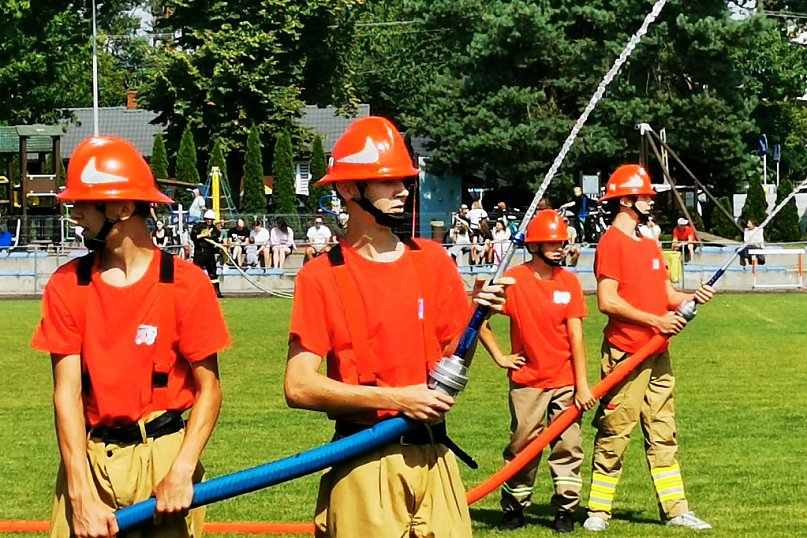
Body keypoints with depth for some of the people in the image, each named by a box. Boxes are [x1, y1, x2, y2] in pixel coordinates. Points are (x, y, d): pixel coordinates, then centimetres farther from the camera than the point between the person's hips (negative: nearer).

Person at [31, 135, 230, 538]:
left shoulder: (185, 283, -5)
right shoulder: (67, 285, 1)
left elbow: (208, 388, -4)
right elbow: (67, 392, -4)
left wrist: (181, 473, -17)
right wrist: (83, 498, -11)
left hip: (163, 456, -2)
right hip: (88, 457, 2)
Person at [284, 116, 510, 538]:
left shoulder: (431, 261, 8)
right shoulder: (321, 276, -5)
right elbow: (299, 387, -12)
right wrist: (396, 399, -17)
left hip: (434, 457, 4)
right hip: (364, 466, -4)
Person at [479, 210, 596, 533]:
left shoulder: (569, 282, 1)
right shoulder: (513, 280, -6)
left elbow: (575, 337, -2)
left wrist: (582, 384, -5)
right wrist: (499, 356, -2)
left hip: (565, 381, 2)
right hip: (527, 382, -2)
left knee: (568, 446, 1)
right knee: (522, 446, 4)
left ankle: (565, 510, 11)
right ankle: (514, 508, 17)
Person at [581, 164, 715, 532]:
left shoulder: (650, 245, 18)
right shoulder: (611, 242, -10)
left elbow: (667, 295, 18)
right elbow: (607, 301, -18)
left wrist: (693, 297, -3)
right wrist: (656, 320, -17)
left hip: (658, 354, 9)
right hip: (626, 354, -9)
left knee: (663, 435, 11)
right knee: (614, 436, -3)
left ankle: (675, 510, 15)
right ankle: (598, 512, 4)